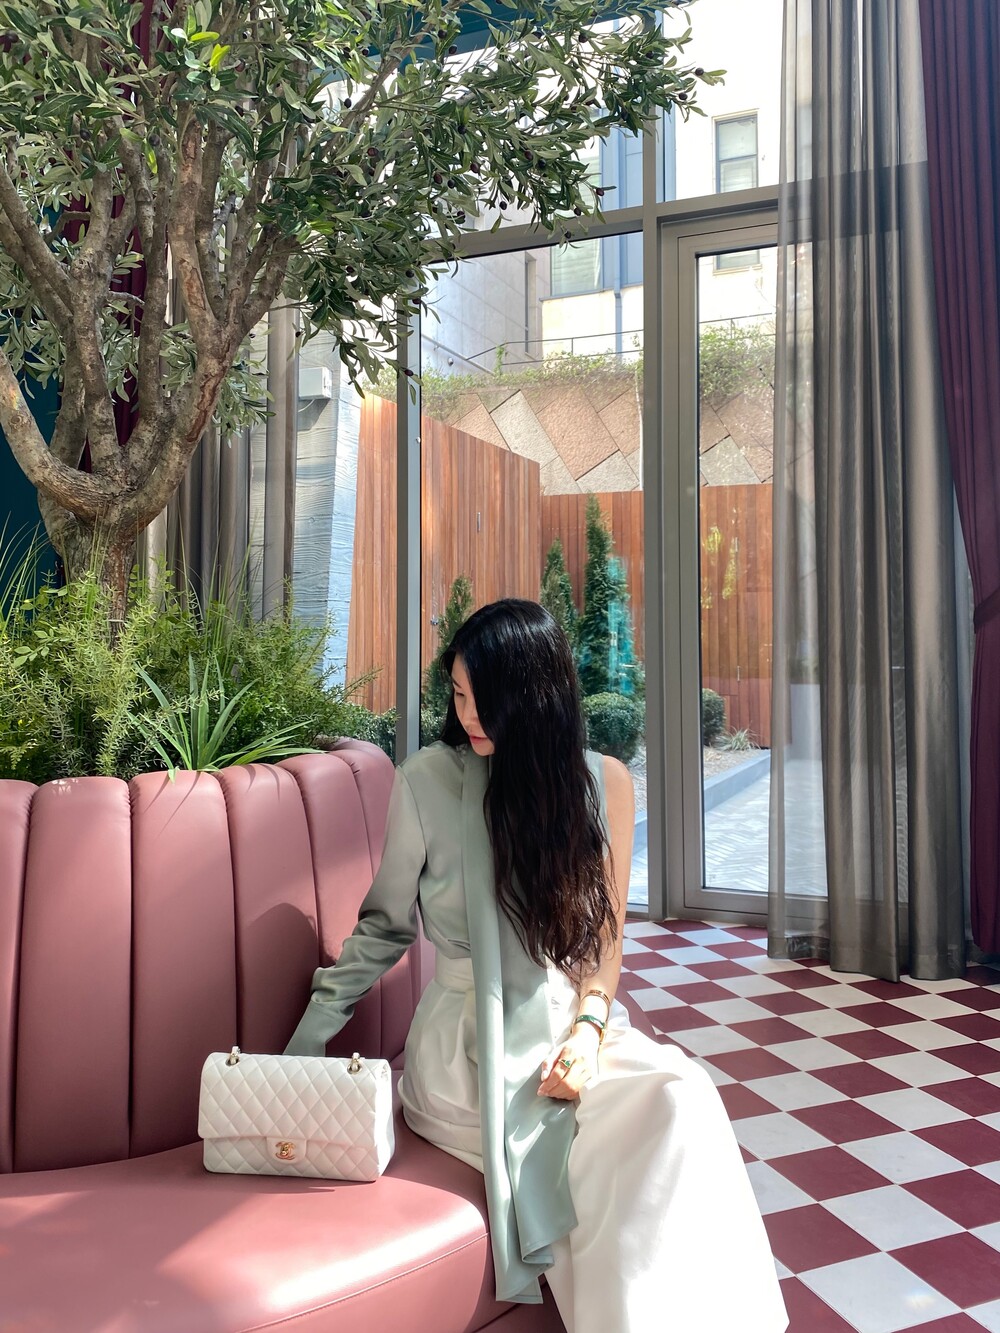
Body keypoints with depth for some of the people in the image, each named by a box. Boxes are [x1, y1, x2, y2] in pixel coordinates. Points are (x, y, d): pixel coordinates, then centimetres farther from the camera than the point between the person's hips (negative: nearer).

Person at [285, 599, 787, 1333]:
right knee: (653, 1121, -24)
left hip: (571, 1023, 3)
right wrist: (306, 1043, 3)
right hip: (467, 1044, -3)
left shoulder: (603, 782, 0)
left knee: (680, 1099, -26)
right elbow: (385, 925, 3)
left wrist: (589, 1028, -11)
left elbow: (605, 933, 6)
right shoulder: (426, 780, -8)